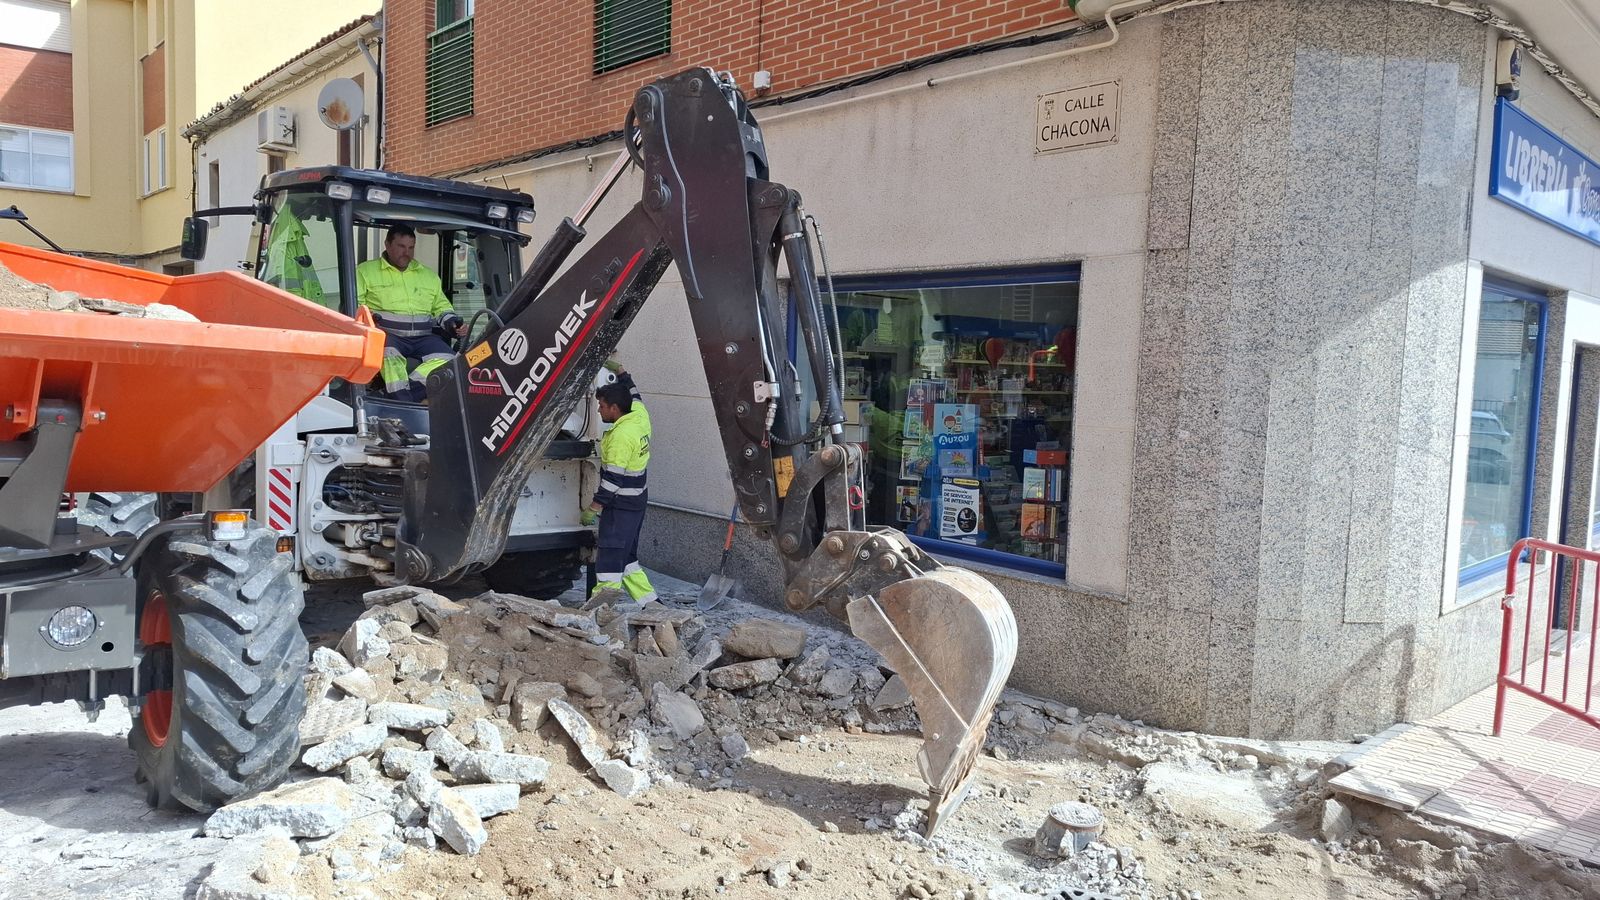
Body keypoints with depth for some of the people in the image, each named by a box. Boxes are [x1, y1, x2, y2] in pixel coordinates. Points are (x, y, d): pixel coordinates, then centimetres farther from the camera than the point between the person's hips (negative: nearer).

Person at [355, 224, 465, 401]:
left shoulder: (429, 275, 26)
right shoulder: (365, 271, 13)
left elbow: (441, 307, 31)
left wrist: (453, 322, 9)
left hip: (423, 337, 3)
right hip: (386, 334, -3)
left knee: (448, 360, -28)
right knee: (388, 354, -40)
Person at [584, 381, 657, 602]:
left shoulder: (621, 435, -21)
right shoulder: (640, 415, 4)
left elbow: (613, 479, -22)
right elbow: (633, 396, 29)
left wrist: (593, 508, -17)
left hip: (621, 505, -10)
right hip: (637, 501, 10)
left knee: (609, 557, -6)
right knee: (626, 556, 18)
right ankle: (650, 601, 21)